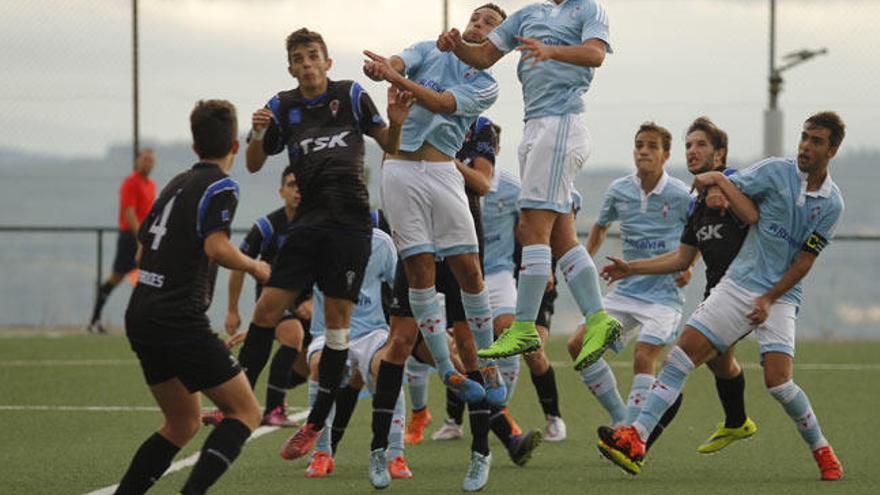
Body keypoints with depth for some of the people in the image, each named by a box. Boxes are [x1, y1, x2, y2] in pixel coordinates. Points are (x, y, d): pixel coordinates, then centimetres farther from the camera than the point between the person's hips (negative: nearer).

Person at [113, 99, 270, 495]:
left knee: (183, 424, 19)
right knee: (245, 411, -3)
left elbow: (142, 249, 24)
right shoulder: (220, 187, -6)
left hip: (140, 317, 8)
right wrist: (254, 267, -5)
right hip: (180, 321, -8)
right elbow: (216, 246, -22)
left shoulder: (177, 184, 18)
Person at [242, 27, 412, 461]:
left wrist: (396, 122, -12)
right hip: (309, 220, 2)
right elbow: (254, 165, 11)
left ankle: (316, 424, 5)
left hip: (351, 218, -2)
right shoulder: (281, 107, 8)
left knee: (338, 319, -1)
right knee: (269, 306, -7)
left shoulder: (351, 95, 4)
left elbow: (389, 147, 10)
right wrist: (257, 135, -10)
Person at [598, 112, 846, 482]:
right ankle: (637, 437, -11)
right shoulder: (776, 171, 0)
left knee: (778, 380, -17)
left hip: (780, 297, -2)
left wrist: (769, 299, -10)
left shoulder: (831, 204, -2)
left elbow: (805, 260, -4)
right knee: (683, 353, -10)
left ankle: (821, 449, 6)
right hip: (737, 284, 2)